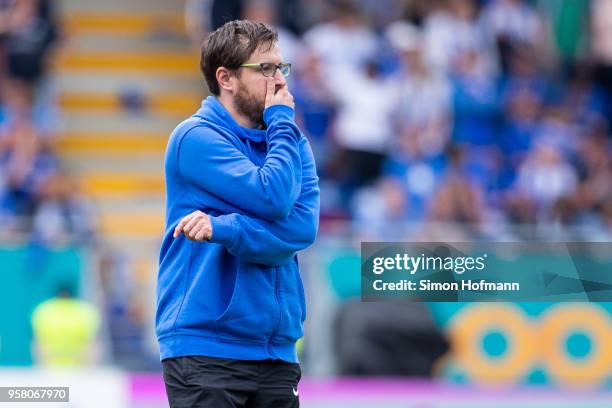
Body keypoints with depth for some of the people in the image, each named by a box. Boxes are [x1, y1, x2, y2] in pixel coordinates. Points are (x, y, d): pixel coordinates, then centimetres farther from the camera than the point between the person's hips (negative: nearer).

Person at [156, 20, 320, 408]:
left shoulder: (293, 143, 12)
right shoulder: (197, 137, -6)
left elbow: (302, 227, -5)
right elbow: (272, 198, -17)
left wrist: (223, 229, -18)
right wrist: (281, 123, -4)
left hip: (276, 350, 6)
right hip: (206, 347, -6)